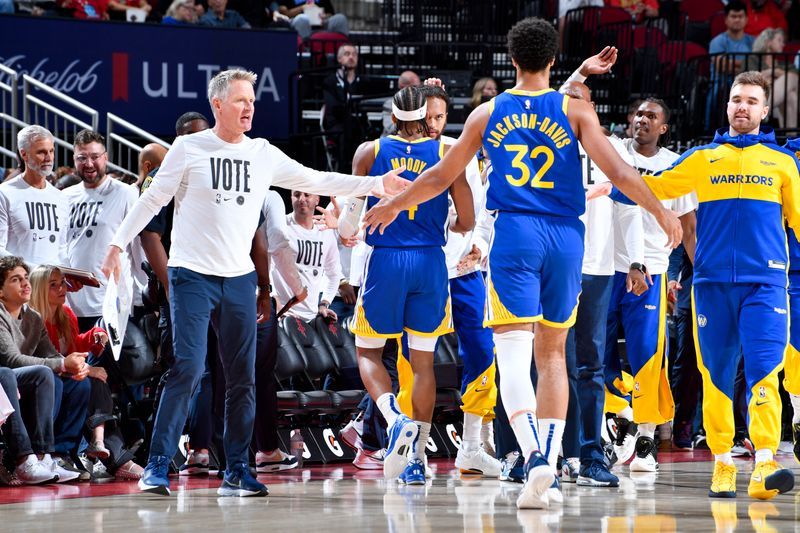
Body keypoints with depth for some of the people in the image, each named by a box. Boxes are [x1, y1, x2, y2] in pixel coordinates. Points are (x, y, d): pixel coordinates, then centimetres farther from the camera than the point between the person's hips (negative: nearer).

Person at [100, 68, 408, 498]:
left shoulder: (263, 154, 8)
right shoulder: (189, 149, -3)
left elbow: (317, 181, 11)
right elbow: (152, 200, 1)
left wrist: (377, 184, 5)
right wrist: (118, 242, -6)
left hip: (240, 278, 5)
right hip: (193, 274, -5)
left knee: (242, 377, 4)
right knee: (188, 369, -14)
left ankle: (236, 473, 11)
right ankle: (157, 467, -9)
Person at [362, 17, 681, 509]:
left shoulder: (488, 114, 7)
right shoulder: (575, 111, 3)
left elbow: (441, 177, 14)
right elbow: (617, 171, -4)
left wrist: (394, 206, 30)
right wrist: (662, 212, 7)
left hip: (514, 235, -1)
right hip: (565, 236, 1)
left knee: (514, 352, -7)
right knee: (553, 352, 14)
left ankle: (534, 455, -29)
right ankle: (550, 461, 8)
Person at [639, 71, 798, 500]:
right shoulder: (702, 159, 14)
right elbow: (652, 188, 19)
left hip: (765, 282, -2)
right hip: (712, 283, 2)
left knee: (763, 371, -14)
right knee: (716, 376, 3)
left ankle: (765, 466, -23)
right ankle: (722, 464, 12)